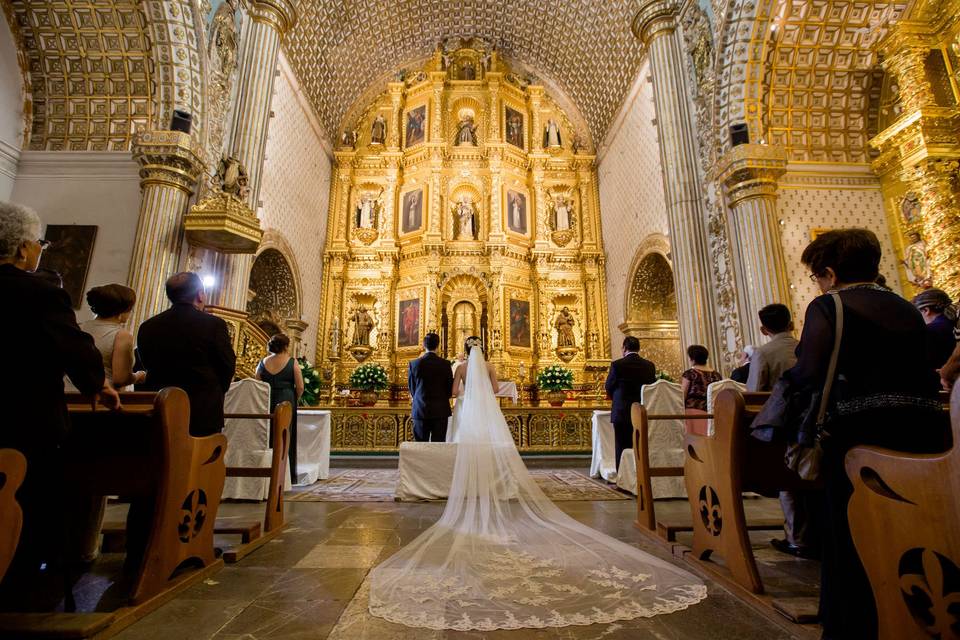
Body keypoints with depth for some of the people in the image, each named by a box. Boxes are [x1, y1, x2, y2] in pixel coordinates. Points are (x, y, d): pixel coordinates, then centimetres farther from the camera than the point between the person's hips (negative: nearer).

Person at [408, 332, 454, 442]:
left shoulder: (414, 364, -4)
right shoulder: (445, 364, -5)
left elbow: (411, 388, 6)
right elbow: (450, 388, 3)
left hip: (420, 410, 1)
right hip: (440, 411, 0)